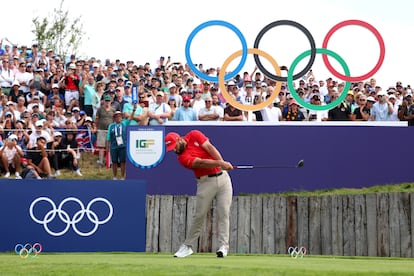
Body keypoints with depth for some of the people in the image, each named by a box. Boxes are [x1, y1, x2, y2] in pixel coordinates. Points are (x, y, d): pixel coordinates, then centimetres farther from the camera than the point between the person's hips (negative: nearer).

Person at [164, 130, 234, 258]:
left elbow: (210, 148, -7)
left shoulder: (194, 135, 3)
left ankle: (223, 246, -7)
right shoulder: (182, 158, -8)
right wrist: (220, 163, -32)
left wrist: (223, 163, -22)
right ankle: (187, 246, 7)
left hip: (222, 177, 2)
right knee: (199, 215, -4)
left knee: (224, 213, -6)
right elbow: (201, 163, -21)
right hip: (206, 182, -2)